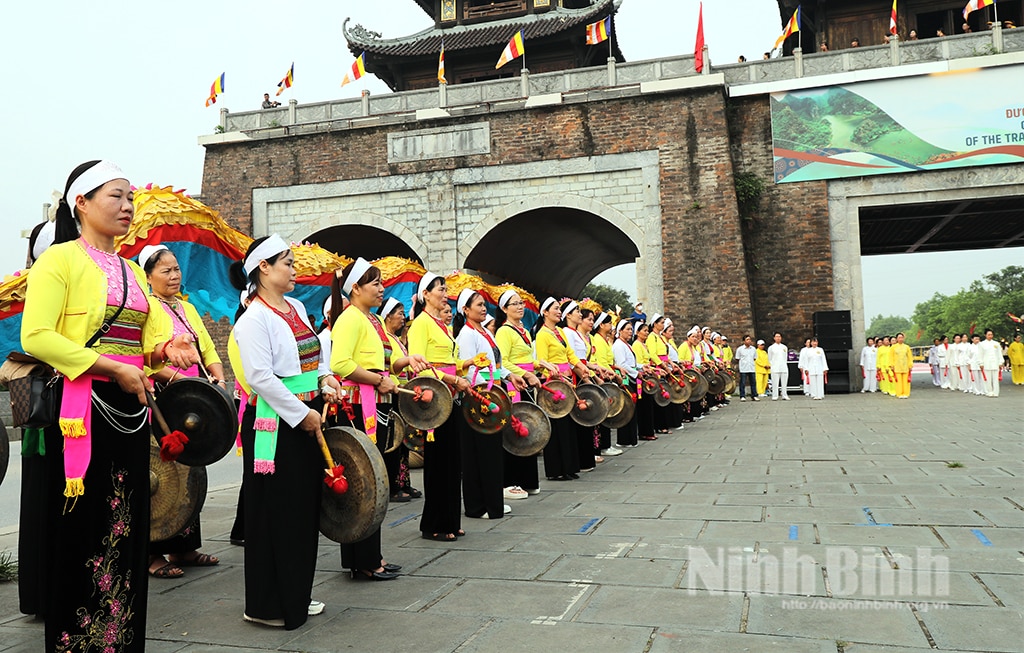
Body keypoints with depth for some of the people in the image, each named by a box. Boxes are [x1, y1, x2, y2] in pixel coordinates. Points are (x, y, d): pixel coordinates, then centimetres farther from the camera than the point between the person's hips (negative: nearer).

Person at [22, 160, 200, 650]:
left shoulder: (132, 270, 17)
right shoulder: (61, 259, -4)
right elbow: (36, 336, -14)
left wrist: (164, 352, -7)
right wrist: (114, 369, -17)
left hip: (129, 409, 7)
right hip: (82, 408, -6)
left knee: (125, 528, 10)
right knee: (81, 529, 0)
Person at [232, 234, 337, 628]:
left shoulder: (297, 308, 13)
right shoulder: (253, 318, -13)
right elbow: (260, 377, -20)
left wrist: (325, 377, 5)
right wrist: (302, 413, -17)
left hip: (307, 421, 8)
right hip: (274, 426, -8)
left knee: (306, 509, 13)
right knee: (275, 514, 1)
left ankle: (296, 596, 27)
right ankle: (267, 606, 15)